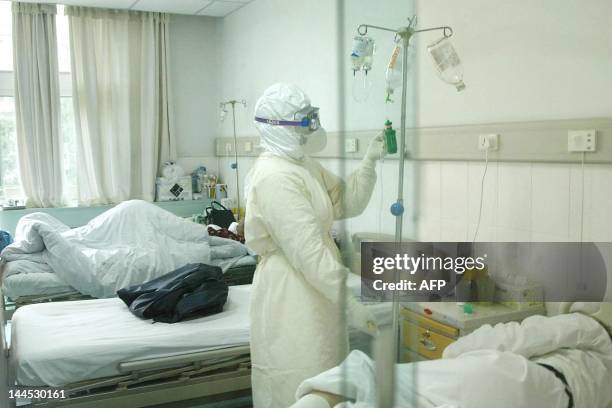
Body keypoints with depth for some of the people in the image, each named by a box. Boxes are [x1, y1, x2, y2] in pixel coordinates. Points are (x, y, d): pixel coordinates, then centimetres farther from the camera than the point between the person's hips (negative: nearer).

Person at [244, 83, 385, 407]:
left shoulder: (304, 166, 9)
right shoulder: (274, 177, -21)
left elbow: (347, 203, 11)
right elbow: (308, 252, -25)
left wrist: (369, 161, -1)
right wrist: (350, 302, -24)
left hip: (316, 289, 10)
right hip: (291, 295, -10)